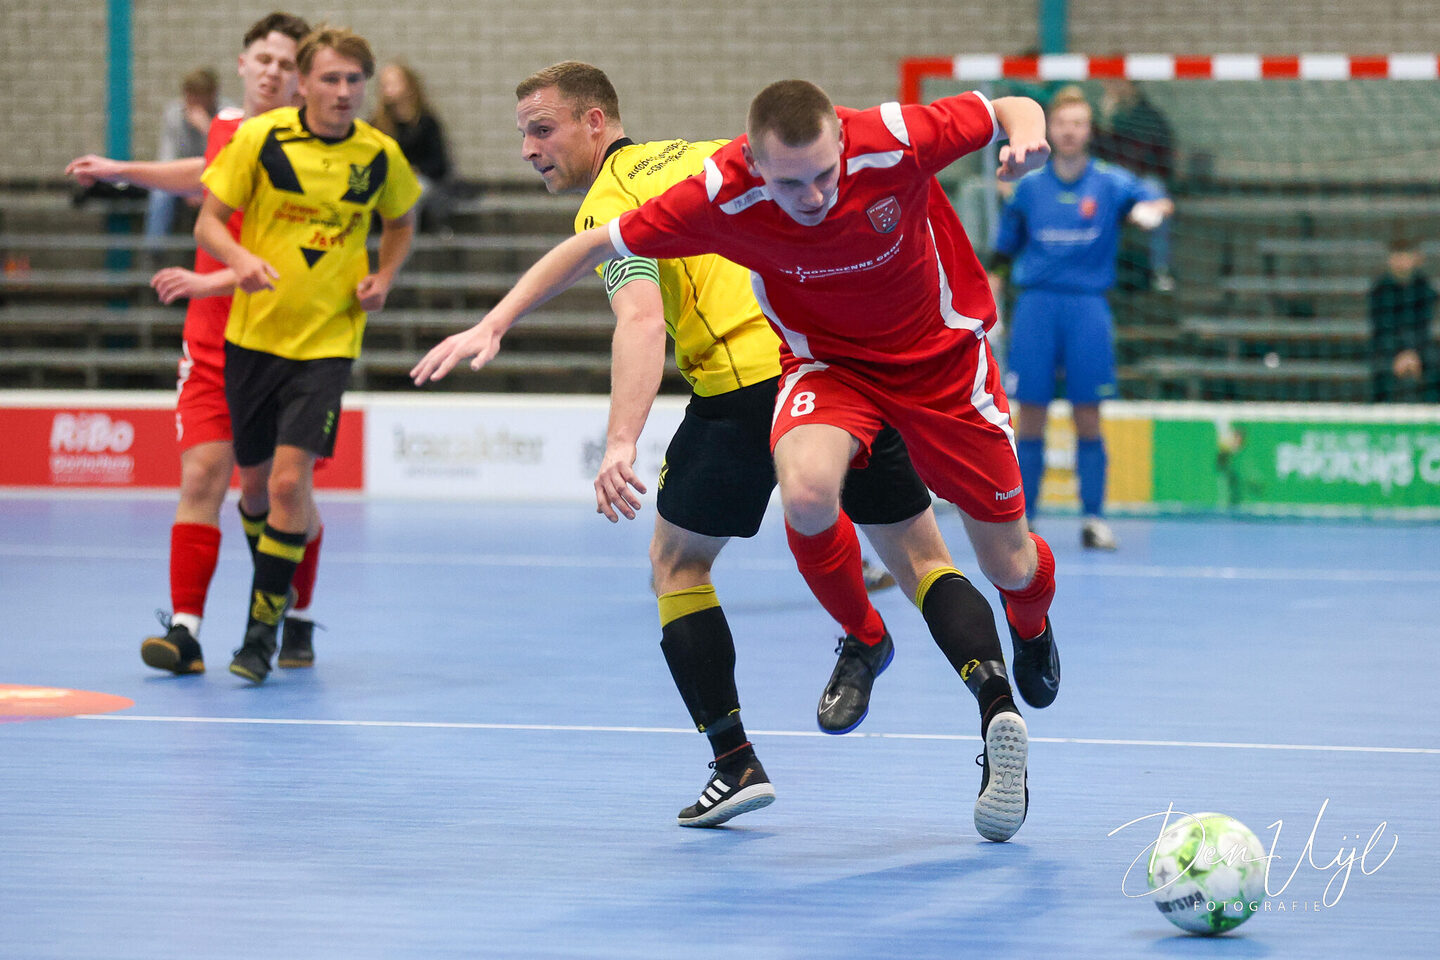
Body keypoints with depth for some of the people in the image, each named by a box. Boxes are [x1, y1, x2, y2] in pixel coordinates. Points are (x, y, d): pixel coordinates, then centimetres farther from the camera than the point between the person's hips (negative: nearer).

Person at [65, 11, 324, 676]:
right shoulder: (224, 127, 8)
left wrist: (215, 280, -25)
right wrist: (121, 171, 38)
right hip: (211, 341, 4)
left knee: (271, 491, 1)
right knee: (201, 476, -7)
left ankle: (297, 623, 20)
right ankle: (185, 630, -11)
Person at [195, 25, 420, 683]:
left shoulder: (380, 155, -2)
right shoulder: (260, 138, -7)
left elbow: (400, 222, 18)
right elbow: (208, 224, -4)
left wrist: (385, 277, 0)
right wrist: (242, 258, -25)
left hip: (328, 339, -1)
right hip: (253, 332, 1)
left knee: (290, 479, -15)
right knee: (255, 477, 10)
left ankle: (263, 629, -5)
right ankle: (279, 588, 38)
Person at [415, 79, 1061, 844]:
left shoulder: (896, 141, -30)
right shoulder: (719, 197, -28)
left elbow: (1012, 108, -12)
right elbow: (596, 245, -15)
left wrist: (1026, 135, -35)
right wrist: (493, 325, -20)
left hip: (942, 356, 0)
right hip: (827, 361, 0)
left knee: (1009, 566, 5)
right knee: (806, 490, -33)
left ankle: (1032, 632, 48)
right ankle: (863, 639, 0)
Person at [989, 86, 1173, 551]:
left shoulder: (1110, 182, 3)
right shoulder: (1028, 187, 8)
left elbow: (1152, 201, -14)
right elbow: (1003, 250, 15)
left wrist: (1152, 208, -37)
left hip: (1088, 306, -1)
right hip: (1036, 303, 1)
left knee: (1088, 419, -1)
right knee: (1029, 419, 0)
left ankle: (1094, 518, 5)